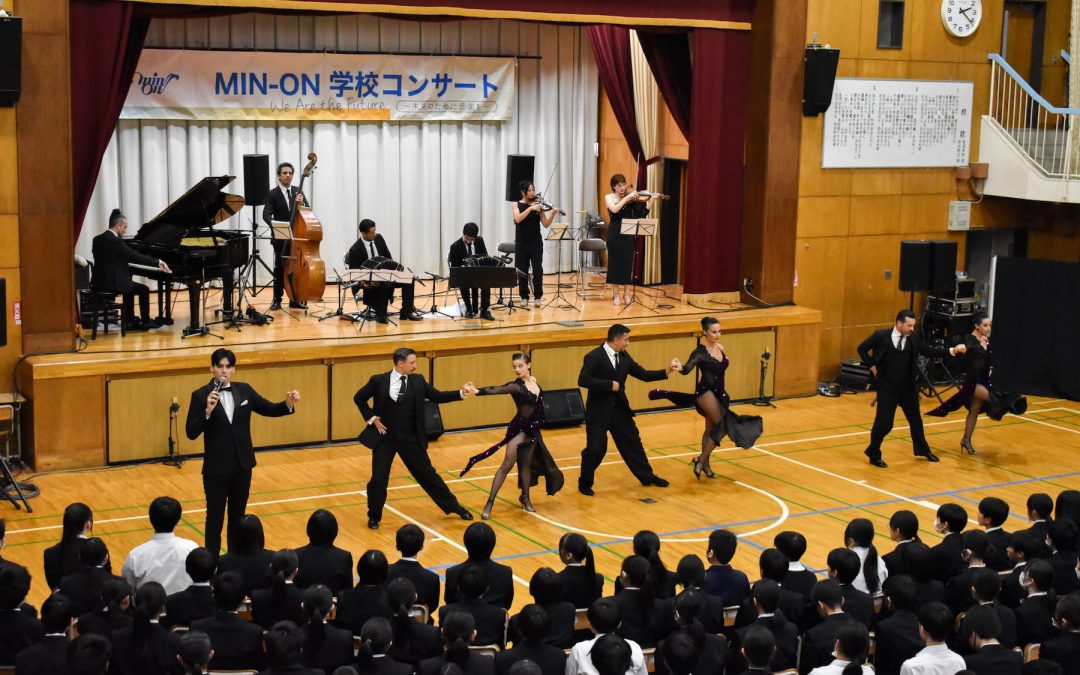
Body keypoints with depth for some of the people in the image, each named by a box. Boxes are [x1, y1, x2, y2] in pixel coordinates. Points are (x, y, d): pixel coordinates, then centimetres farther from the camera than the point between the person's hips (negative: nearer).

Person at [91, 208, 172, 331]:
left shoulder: (98, 240, 8)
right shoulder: (116, 241, -18)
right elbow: (137, 257, -16)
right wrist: (158, 262, -6)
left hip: (98, 283, 8)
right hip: (112, 284, -8)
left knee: (130, 288, 31)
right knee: (144, 289, 11)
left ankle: (130, 322, 30)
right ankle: (145, 322, 20)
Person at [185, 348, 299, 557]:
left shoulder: (244, 390, 2)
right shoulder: (201, 395, -10)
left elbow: (269, 409, 7)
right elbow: (191, 433, -15)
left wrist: (288, 404, -13)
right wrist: (208, 411, -29)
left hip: (242, 465, 4)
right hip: (216, 468, -4)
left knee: (238, 515, 15)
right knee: (215, 517, 7)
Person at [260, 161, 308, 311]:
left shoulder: (298, 192, 9)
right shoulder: (272, 194, -3)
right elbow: (266, 215, -14)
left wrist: (301, 203, -18)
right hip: (281, 238, -3)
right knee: (280, 269, -2)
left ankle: (295, 300, 15)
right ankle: (277, 300, 4)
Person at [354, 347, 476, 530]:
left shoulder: (418, 381, -1)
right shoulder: (379, 381, -8)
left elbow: (438, 397, 0)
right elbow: (359, 398, 4)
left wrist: (462, 393, -11)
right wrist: (372, 418, -5)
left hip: (410, 439, 2)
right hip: (384, 437, -2)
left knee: (427, 474, 11)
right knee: (378, 480, -4)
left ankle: (454, 506, 26)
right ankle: (374, 517, 20)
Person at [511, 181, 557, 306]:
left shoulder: (538, 205, 3)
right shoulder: (517, 205, 2)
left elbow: (546, 224, -3)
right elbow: (518, 219, -18)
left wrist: (553, 214, -20)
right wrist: (530, 208, -25)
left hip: (536, 242, 0)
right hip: (521, 243, 0)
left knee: (538, 270, -5)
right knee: (522, 271, 4)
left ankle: (537, 297, 4)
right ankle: (524, 297, 14)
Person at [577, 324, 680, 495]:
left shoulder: (624, 356, 5)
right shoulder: (594, 357, -16)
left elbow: (644, 375, 7)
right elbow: (583, 380, -27)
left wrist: (666, 371, -4)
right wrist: (609, 384, -25)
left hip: (619, 409, 7)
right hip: (598, 411, -7)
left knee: (632, 442, 14)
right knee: (596, 448, -6)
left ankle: (647, 477, 30)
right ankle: (585, 483, 14)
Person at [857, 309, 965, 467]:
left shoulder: (914, 338, -1)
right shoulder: (881, 336, -11)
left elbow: (929, 351, 1)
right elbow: (862, 349, -1)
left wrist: (952, 350, -8)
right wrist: (872, 366, -5)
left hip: (907, 387, 4)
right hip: (887, 387, -4)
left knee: (915, 419, 19)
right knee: (884, 422, -6)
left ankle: (922, 449, 40)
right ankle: (873, 454, 14)